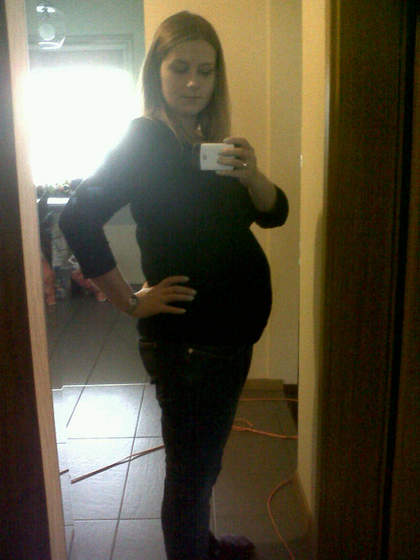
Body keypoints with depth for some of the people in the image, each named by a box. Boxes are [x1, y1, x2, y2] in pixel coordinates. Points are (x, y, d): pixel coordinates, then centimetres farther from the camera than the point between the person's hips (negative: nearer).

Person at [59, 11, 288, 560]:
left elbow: (274, 213, 6)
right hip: (187, 336, -8)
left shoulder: (209, 140, 11)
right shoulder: (146, 139, -12)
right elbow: (79, 217, -24)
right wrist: (131, 302, -20)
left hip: (229, 330, 8)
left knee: (204, 459, 25)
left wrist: (251, 174, -15)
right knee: (191, 466, 5)